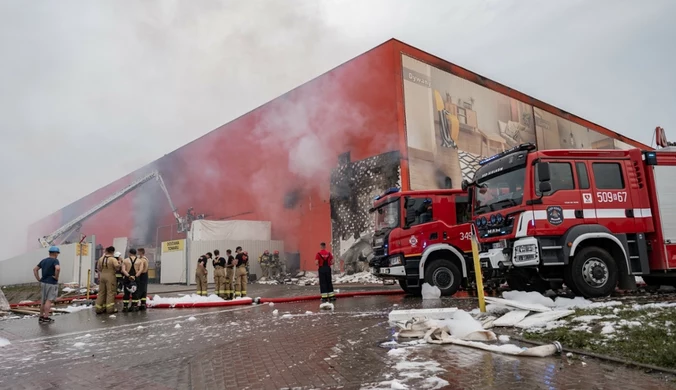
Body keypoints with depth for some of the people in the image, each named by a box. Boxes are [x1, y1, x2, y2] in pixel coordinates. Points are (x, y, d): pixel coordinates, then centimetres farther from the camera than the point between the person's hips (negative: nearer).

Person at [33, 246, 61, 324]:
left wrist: (39, 279, 11)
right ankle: (46, 318, -2)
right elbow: (58, 268, -32)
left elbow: (35, 269, 14)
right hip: (52, 284, -7)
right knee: (49, 301, -3)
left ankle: (41, 317, 20)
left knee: (43, 300, 14)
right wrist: (56, 277, -16)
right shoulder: (55, 260, -12)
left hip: (43, 283, 7)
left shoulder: (43, 260, 11)